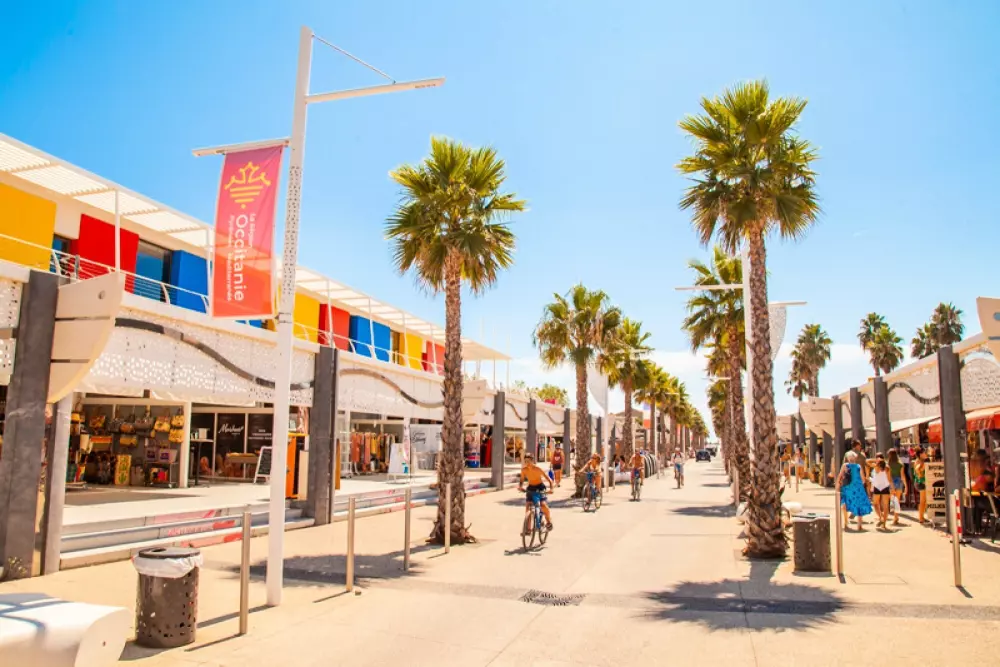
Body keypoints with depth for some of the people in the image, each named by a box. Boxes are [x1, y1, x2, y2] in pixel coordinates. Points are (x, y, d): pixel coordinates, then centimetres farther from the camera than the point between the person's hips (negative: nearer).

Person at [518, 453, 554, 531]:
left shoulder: (538, 469, -23)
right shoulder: (524, 470, -13)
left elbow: (549, 479, -22)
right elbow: (522, 480, 0)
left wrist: (551, 488, -36)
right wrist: (520, 486, -20)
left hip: (540, 487, -4)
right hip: (530, 488, 4)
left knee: (543, 505, -20)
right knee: (528, 506, -10)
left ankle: (549, 522, 6)